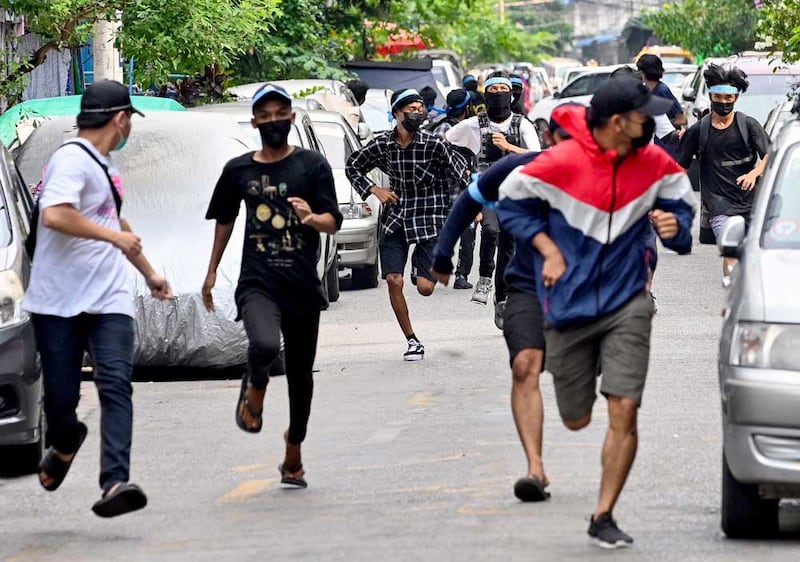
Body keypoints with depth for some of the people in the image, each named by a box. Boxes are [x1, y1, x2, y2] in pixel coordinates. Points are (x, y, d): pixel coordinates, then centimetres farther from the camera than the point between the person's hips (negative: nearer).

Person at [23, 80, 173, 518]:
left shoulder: (105, 164, 19)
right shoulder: (72, 160, -11)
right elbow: (54, 215, -28)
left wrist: (149, 272, 44)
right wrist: (115, 236, -20)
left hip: (109, 300, 7)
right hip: (58, 302, -7)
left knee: (116, 385, -13)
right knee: (60, 395, 2)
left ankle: (114, 485, -24)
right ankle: (64, 444, 37)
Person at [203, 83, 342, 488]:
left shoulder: (312, 165, 2)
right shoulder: (238, 170, 8)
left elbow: (333, 223, -4)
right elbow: (225, 219, 23)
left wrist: (312, 217, -26)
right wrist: (212, 272, 25)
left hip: (303, 286, 1)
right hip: (257, 283, -1)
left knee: (301, 372, 9)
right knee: (265, 345, -31)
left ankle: (294, 450, 28)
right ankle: (254, 390, 2)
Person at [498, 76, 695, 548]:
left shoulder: (655, 163, -3)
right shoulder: (560, 163, -13)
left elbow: (681, 200, 15)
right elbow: (511, 201, 1)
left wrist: (676, 225, -8)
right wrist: (548, 249, -7)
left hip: (627, 302, 2)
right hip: (570, 305, -1)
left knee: (624, 410, -12)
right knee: (577, 420, 7)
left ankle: (604, 516, -3)